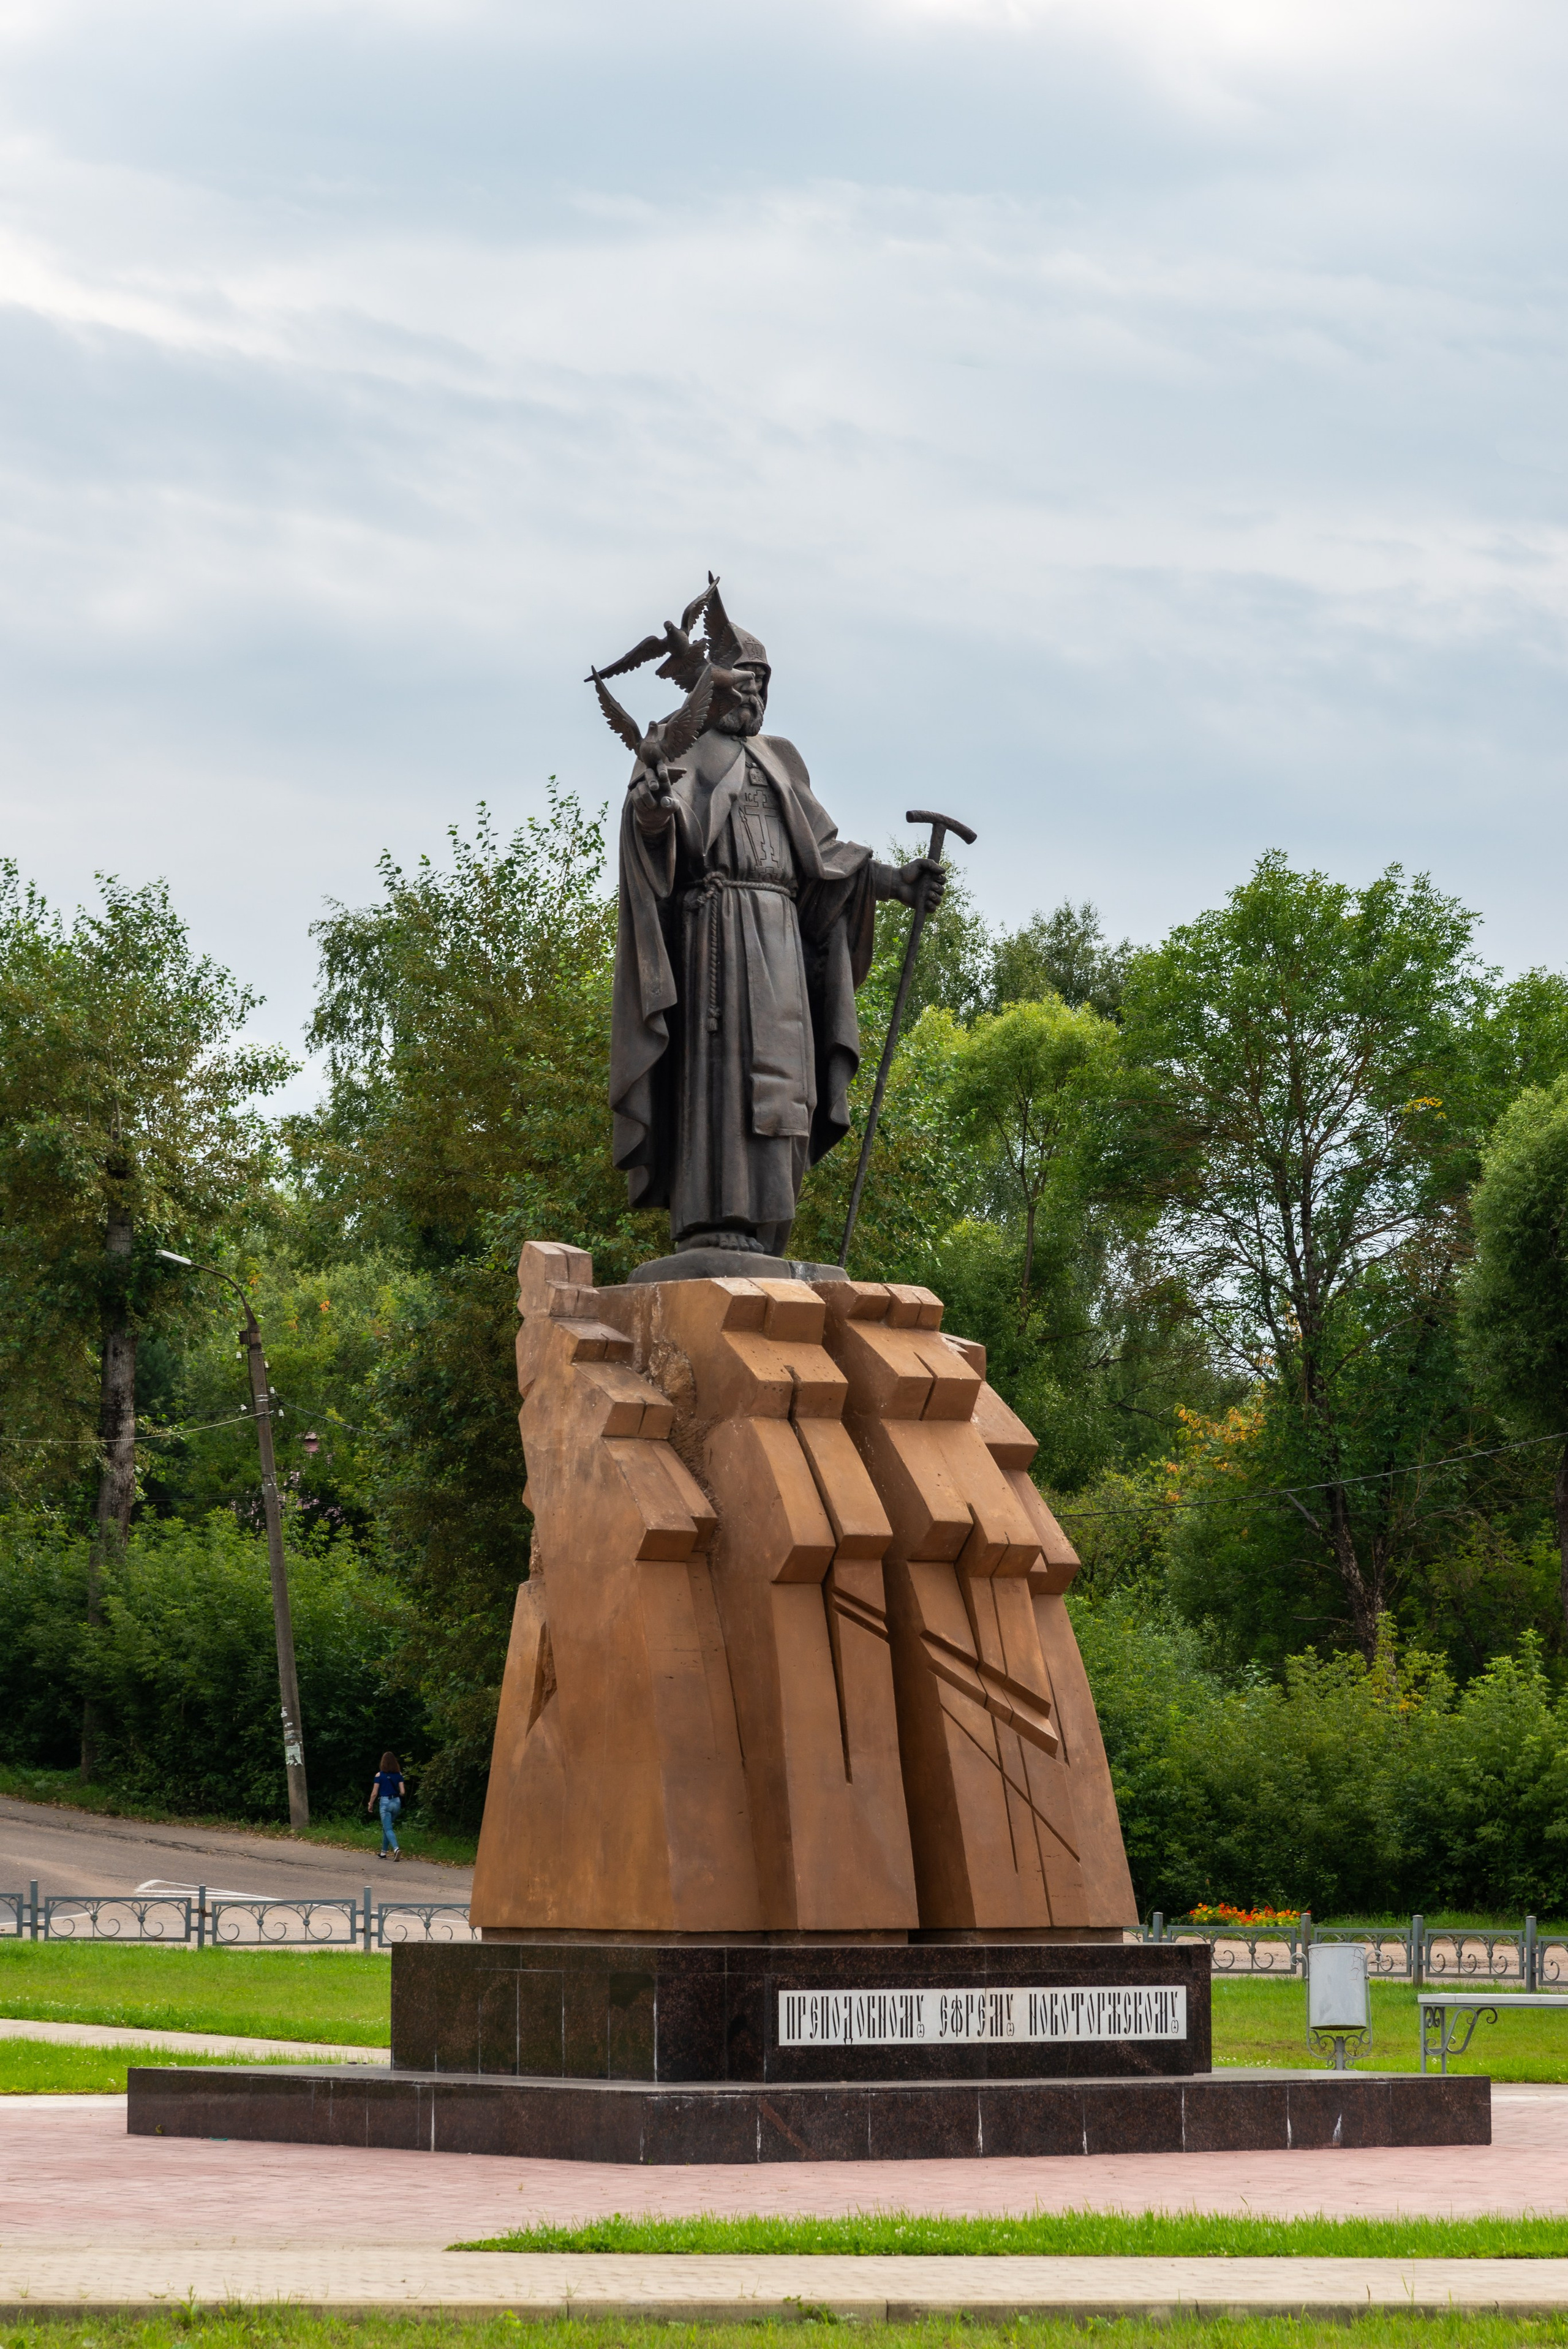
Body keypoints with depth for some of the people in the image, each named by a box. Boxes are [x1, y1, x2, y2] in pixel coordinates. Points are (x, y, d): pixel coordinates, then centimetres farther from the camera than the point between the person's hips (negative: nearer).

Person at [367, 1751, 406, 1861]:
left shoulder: (379, 1775, -6)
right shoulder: (399, 1775, 2)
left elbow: (374, 1793, -4)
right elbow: (403, 1792, 1)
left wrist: (371, 1804, 11)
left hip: (385, 1802, -4)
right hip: (397, 1802, 4)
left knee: (388, 1829, -7)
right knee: (386, 1827, 20)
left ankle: (396, 1849, -30)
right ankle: (384, 1852, 25)